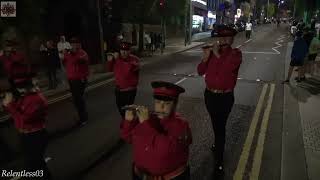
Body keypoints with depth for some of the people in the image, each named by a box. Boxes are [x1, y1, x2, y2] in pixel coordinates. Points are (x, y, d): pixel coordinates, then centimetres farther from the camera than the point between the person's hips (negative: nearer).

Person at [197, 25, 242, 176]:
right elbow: (200, 72, -1)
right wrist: (206, 57, -15)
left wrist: (217, 54, -24)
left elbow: (228, 67, -30)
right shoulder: (212, 52, 2)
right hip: (209, 94, 5)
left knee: (220, 126, -3)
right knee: (216, 124, 23)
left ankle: (219, 162, 8)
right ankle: (218, 144, 49)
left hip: (225, 97, -5)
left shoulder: (236, 53, -10)